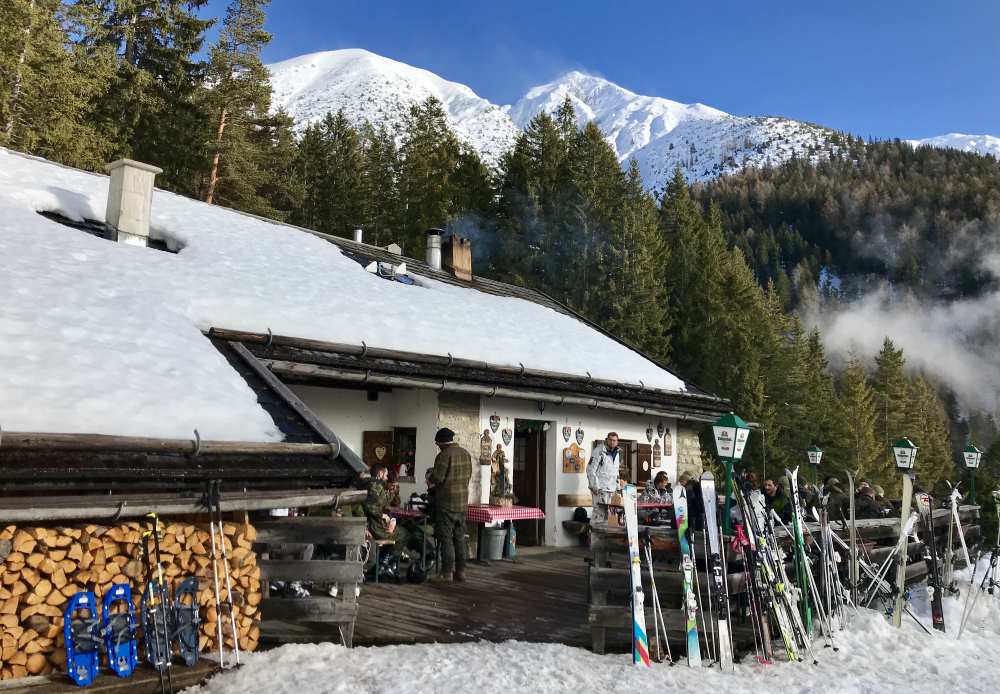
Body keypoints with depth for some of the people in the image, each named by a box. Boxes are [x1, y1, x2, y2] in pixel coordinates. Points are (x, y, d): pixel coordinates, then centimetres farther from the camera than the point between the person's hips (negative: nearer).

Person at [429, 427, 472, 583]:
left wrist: (431, 477, 3)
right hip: (463, 503, 7)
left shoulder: (444, 455, -15)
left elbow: (437, 478, -18)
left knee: (446, 538, -1)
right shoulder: (466, 453, 8)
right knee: (460, 538, 13)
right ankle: (460, 571, 17)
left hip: (447, 503, -7)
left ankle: (447, 573, 1)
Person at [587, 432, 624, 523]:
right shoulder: (599, 451, -10)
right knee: (599, 511, -10)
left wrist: (618, 486, 17)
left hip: (611, 488, 8)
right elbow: (590, 470, -13)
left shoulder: (617, 453, 15)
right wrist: (594, 486, -16)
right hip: (600, 488, -7)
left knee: (608, 512, 10)